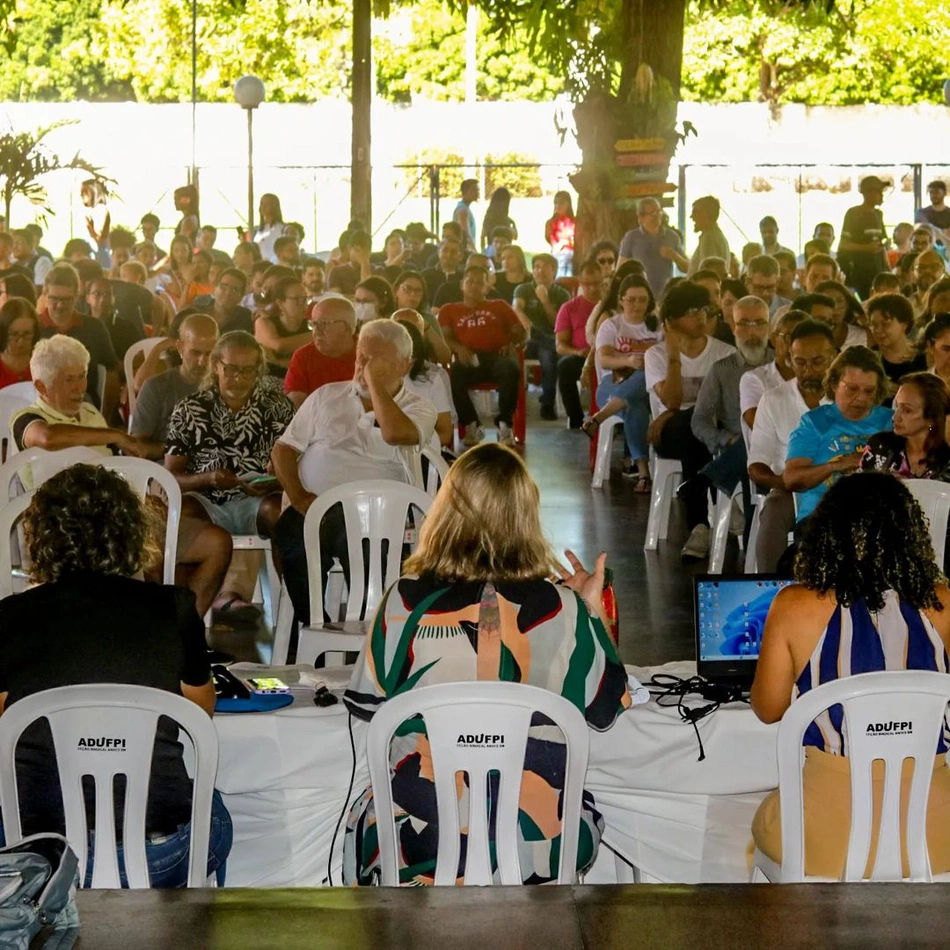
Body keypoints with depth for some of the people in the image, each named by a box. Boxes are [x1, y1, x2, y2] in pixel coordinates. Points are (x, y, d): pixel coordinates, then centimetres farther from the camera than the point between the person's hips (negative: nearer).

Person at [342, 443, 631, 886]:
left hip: (419, 838, 0)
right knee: (585, 808, 35)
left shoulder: (405, 601, -9)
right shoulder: (559, 608, -8)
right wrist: (592, 610, 15)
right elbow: (605, 709, 5)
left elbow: (365, 703, 4)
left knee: (363, 815, 34)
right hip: (539, 846, 1)